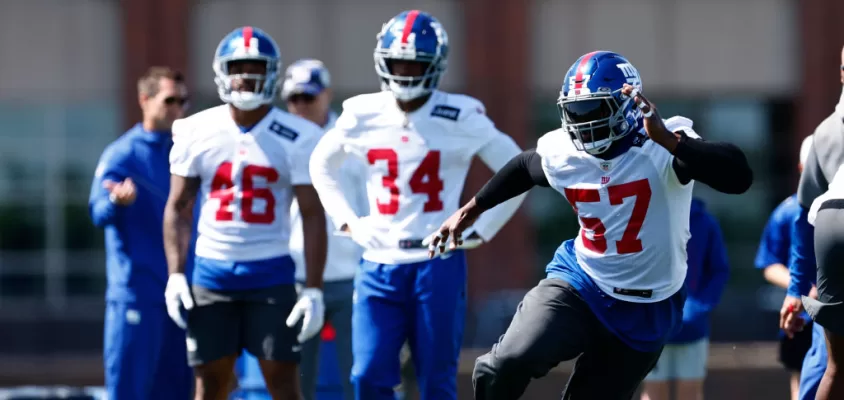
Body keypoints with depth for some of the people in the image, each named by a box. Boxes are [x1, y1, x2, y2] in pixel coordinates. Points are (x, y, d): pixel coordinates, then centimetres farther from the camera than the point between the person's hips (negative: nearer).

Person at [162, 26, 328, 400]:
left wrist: (313, 289, -9)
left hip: (271, 274, -2)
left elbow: (313, 216, -4)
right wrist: (175, 275, -2)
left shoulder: (296, 138, -5)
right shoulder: (197, 133, 1)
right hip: (212, 272, 2)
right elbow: (177, 208, 7)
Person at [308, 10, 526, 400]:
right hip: (379, 265, 3)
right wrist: (347, 221, 10)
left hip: (438, 265, -2)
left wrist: (480, 231, -1)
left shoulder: (460, 119, -6)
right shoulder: (362, 116, 3)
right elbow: (322, 166, 21)